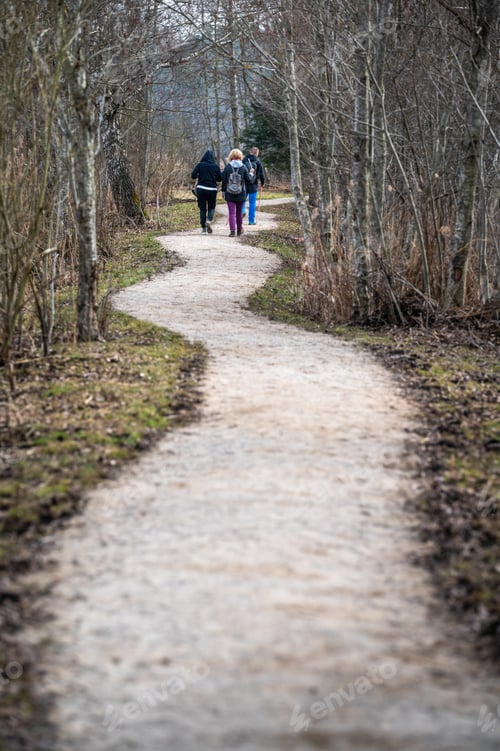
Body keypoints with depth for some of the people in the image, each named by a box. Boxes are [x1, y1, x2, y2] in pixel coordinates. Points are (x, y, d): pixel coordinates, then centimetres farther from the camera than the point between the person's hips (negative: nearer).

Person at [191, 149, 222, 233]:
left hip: (201, 189, 0)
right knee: (211, 207, 14)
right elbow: (220, 179, 4)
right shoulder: (216, 166, -2)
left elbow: (193, 176, -8)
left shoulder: (200, 165, -5)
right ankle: (209, 220, -13)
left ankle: (203, 228, 6)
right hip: (212, 189, 0)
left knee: (202, 208, 8)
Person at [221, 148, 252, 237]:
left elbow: (223, 180, -1)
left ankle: (232, 230, -11)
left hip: (229, 194, -1)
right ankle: (239, 229, 25)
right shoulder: (243, 167, -5)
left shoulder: (227, 167, -5)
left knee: (232, 213, -1)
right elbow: (249, 180, -3)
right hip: (241, 194, 1)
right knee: (239, 212, 16)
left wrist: (223, 190, 10)